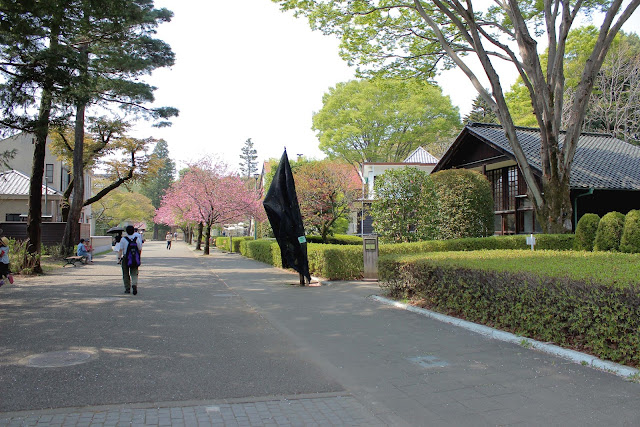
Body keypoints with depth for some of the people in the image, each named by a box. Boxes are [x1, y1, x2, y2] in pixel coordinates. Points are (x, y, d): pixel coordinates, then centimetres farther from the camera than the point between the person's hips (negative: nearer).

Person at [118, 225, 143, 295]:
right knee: (134, 273, 6)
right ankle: (134, 284, -20)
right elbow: (140, 249, 7)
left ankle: (127, 289, 15)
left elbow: (120, 250, -7)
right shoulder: (137, 239, 1)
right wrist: (138, 258, 19)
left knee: (126, 275, 11)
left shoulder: (123, 239, -6)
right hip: (135, 259, 1)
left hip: (126, 259, -1)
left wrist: (119, 258, -1)